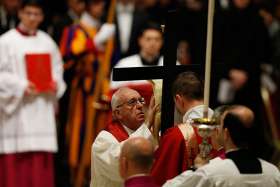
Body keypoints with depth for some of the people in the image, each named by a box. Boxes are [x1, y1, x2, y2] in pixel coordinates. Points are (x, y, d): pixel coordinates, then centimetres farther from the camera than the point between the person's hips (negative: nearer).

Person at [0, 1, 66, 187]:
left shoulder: (47, 42, 11)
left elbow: (57, 69, 17)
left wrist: (55, 83, -3)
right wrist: (21, 86, -17)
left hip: (42, 108, 4)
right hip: (16, 108, -4)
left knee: (41, 157, 1)